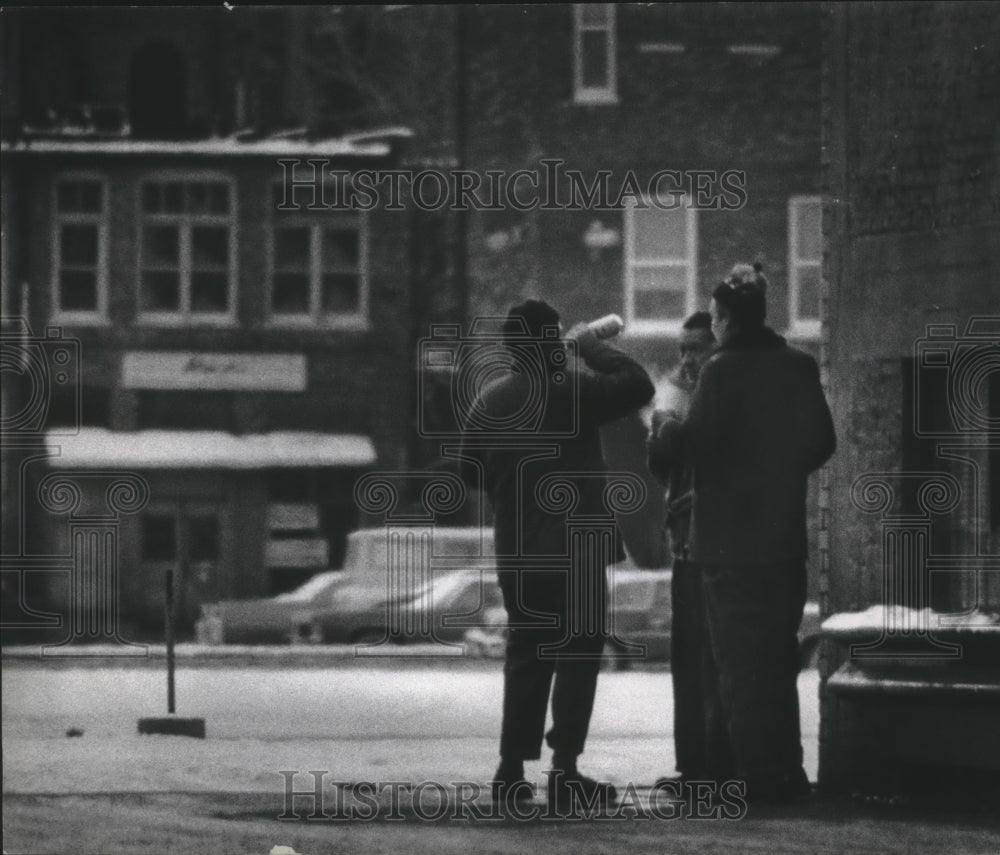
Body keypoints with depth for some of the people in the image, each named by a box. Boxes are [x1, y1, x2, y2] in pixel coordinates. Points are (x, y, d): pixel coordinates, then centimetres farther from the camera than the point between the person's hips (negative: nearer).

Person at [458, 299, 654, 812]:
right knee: (577, 654, 0)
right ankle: (565, 769, -7)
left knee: (525, 655, 13)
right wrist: (593, 346, 2)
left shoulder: (491, 401, 4)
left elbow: (470, 471, 11)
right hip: (576, 552, -5)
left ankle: (512, 769, 9)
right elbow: (637, 385, -8)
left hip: (516, 553, 5)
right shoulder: (574, 390, -13)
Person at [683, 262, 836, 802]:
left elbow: (695, 446, -14)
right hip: (785, 535, 6)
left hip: (729, 540, -6)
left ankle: (756, 774, -4)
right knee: (777, 657, 14)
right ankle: (785, 772, 16)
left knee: (738, 662, -1)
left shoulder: (722, 372, -13)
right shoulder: (798, 369, 5)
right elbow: (821, 443, 9)